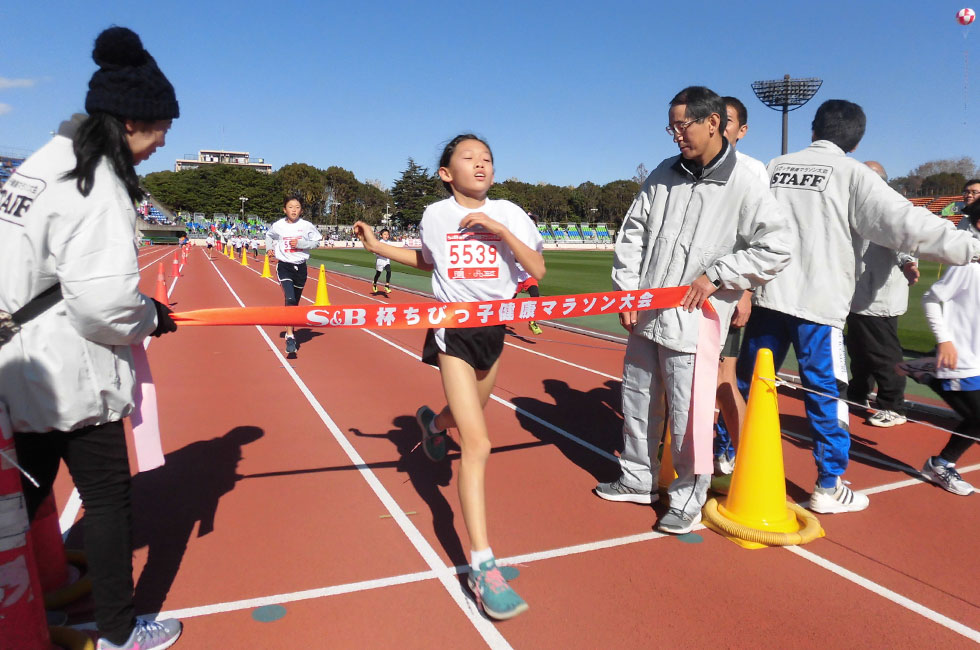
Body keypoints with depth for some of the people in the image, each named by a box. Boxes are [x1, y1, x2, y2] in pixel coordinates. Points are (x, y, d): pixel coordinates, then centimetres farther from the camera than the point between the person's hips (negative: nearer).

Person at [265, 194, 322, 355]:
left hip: (300, 267, 2)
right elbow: (268, 235, 18)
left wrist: (301, 243, -13)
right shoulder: (278, 226, -3)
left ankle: (290, 331, 36)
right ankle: (290, 337, -21)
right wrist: (269, 248, 6)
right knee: (290, 299, -21)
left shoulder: (307, 226, -5)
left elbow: (316, 242, 1)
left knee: (295, 303, 15)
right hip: (284, 266, -2)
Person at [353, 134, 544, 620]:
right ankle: (482, 565, -10)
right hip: (452, 330, -3)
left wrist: (499, 229, -19)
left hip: (494, 328, 4)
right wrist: (378, 246, 11)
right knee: (477, 443, -14)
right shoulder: (435, 215, -1)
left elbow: (538, 270, -10)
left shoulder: (508, 213, -2)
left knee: (469, 413, 25)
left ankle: (432, 422, 64)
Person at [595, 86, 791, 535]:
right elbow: (632, 232, 10)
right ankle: (637, 479, 37)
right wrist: (627, 289, 2)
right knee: (637, 404, 17)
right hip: (643, 315, 6)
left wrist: (715, 276, -12)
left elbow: (775, 249, -7)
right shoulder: (665, 174, 8)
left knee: (686, 417, 0)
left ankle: (688, 500, 21)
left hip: (692, 321, -5)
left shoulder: (744, 186, -7)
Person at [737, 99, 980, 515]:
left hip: (767, 295, 5)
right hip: (817, 304, -4)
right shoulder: (852, 174, -3)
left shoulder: (775, 167, 11)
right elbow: (906, 223, -9)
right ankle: (829, 488, 15)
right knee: (826, 395, 6)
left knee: (748, 382, 16)